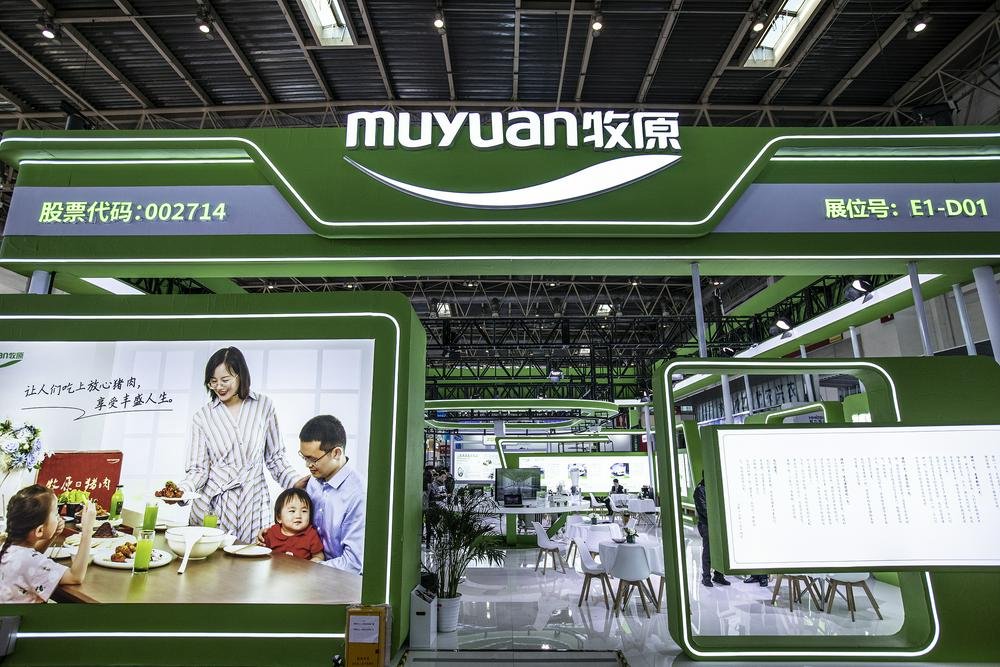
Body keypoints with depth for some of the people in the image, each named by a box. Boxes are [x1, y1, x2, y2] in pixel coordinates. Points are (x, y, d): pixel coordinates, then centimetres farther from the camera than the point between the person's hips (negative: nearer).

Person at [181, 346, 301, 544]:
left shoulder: (264, 407, 3)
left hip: (253, 506, 0)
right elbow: (198, 469, 2)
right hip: (212, 506, 0)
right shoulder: (203, 416, 3)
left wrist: (298, 483, -6)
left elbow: (275, 459, 8)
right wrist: (182, 490, -18)